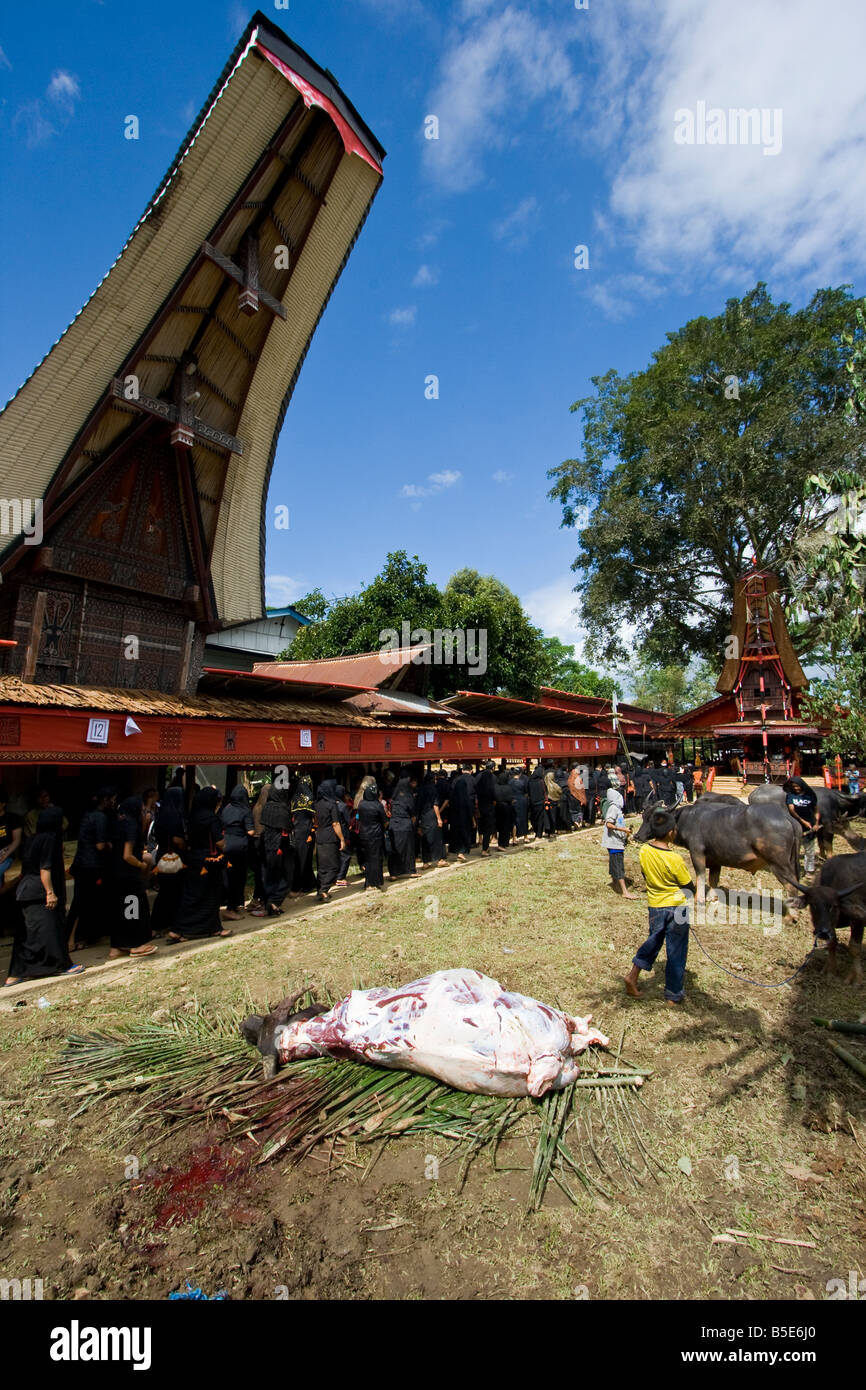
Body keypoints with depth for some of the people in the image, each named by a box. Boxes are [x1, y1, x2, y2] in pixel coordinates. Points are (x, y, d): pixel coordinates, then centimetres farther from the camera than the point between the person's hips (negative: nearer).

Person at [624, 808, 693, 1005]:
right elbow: (689, 887, -11)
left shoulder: (644, 850, -9)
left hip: (654, 905, 5)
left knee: (653, 940, 25)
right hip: (676, 907, -5)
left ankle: (633, 975, 18)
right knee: (676, 951, 11)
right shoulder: (675, 859, -25)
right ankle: (674, 994, 25)